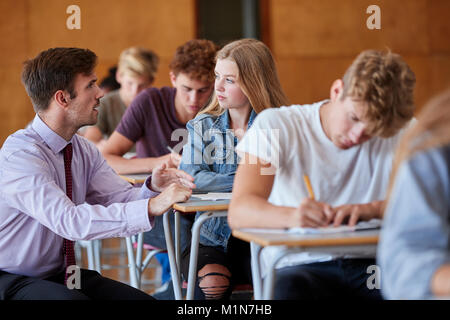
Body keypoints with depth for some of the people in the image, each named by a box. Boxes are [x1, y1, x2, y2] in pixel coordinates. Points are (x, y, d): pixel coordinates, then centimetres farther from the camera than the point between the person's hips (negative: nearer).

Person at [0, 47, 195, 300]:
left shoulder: (84, 150, 5)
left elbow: (122, 199, -1)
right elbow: (69, 221, -34)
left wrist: (153, 189, -24)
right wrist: (151, 207, -38)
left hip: (62, 274, 7)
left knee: (142, 298, -13)